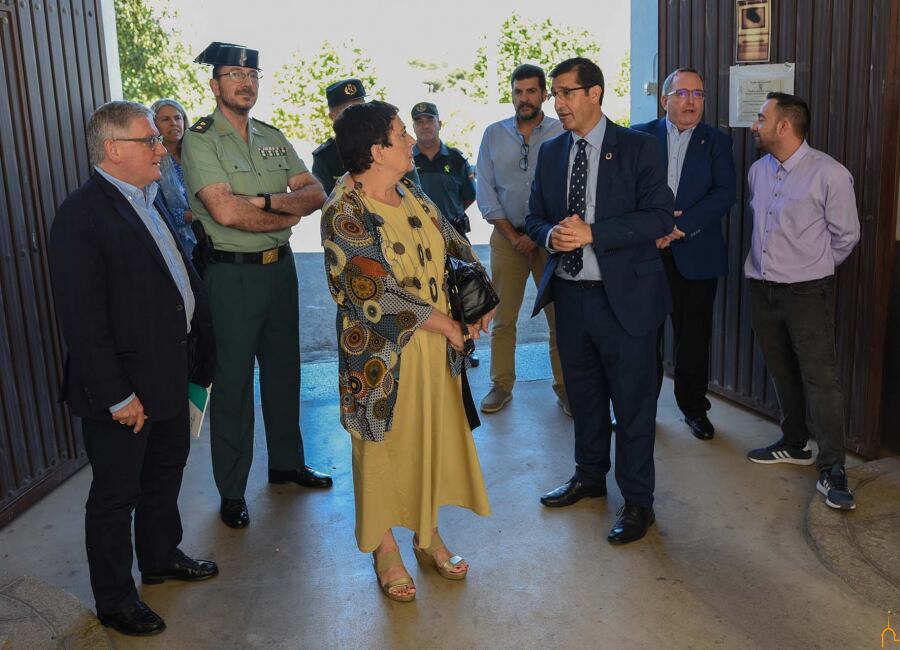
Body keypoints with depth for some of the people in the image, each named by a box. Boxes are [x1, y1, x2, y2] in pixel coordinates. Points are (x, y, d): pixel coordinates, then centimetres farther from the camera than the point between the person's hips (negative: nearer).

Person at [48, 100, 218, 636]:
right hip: (125, 388, -9)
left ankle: (162, 557, 46)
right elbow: (82, 320, -22)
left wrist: (201, 351, 12)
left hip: (169, 375, 9)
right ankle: (115, 600, 28)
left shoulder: (150, 199, 9)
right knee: (116, 496, 9)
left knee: (166, 474, 25)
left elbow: (181, 276, 15)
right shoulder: (82, 214, -19)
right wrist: (116, 396, -21)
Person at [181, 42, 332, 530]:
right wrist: (287, 215, -10)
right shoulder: (200, 140, -9)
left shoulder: (274, 138, 10)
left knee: (283, 369, 16)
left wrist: (267, 201, -16)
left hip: (280, 267, 6)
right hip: (232, 274, -6)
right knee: (233, 380, 2)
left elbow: (315, 194, 2)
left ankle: (287, 463, 34)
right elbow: (224, 211, -22)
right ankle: (232, 492, 16)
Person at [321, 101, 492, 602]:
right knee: (385, 446, 9)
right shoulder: (344, 212, -18)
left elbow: (455, 244, 13)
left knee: (435, 438, 16)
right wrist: (444, 323, -16)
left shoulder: (411, 194, 5)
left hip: (436, 350, 7)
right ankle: (386, 551, 29)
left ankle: (428, 536, 36)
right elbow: (376, 294, -23)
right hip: (382, 358, -7)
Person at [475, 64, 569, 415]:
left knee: (560, 319, 0)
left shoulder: (562, 134, -1)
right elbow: (485, 190, 4)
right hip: (507, 236, 2)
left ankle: (564, 387, 12)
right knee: (502, 318, 4)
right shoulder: (493, 134, 7)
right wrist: (511, 235, -4)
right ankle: (501, 385, 17)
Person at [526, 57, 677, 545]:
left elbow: (660, 216, -14)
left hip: (624, 297, -5)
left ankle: (637, 501, 20)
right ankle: (589, 476, 40)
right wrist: (551, 235, -11)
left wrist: (592, 233, -22)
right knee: (583, 395, 20)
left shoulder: (637, 148, -7)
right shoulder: (550, 152, 9)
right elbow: (535, 217, 13)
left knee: (633, 403, 4)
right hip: (570, 295, 5)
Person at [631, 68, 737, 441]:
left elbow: (725, 194, -6)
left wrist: (679, 225, -16)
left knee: (694, 336, 7)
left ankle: (693, 406, 25)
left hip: (696, 254, 0)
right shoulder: (640, 136, 6)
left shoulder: (716, 142, 6)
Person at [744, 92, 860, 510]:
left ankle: (831, 470, 4)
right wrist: (775, 264, 11)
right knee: (782, 372, 16)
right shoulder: (758, 171, 6)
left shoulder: (829, 174, -13)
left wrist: (813, 270, 6)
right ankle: (794, 444, 33)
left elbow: (846, 236, -4)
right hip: (762, 287, 6)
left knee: (820, 377, -5)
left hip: (807, 292, -6)